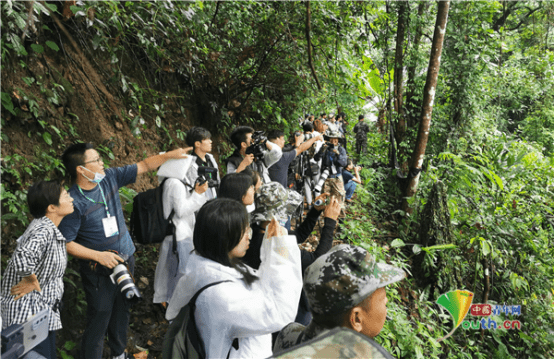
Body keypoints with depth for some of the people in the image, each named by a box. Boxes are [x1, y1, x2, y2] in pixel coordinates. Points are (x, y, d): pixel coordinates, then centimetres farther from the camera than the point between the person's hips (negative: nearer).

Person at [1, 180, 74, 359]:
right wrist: (32, 281, -27)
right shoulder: (43, 231, -26)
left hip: (45, 311, 10)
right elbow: (23, 256, -45)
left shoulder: (49, 228, 5)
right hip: (28, 313, -10)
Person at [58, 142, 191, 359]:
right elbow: (65, 243, -18)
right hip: (99, 272, -6)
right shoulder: (74, 203, -23)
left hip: (125, 260, 6)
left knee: (121, 312, 23)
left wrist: (170, 155, -6)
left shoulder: (110, 177, -7)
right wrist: (99, 256, -23)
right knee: (99, 321, 5)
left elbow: (143, 166, 0)